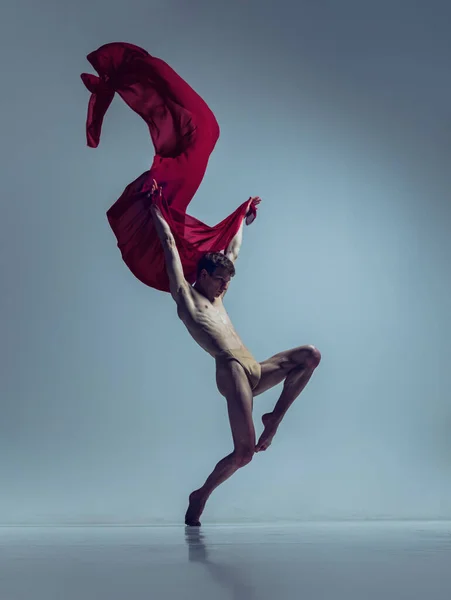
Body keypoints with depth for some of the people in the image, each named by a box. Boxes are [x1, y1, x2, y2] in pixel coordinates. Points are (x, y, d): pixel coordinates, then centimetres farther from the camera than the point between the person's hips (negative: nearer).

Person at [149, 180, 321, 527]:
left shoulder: (217, 298, 28)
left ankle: (276, 418, -1)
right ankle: (201, 495, 5)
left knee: (312, 355, -7)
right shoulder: (185, 296, 9)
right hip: (231, 371, -8)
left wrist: (244, 218, 48)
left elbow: (233, 250, 39)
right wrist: (156, 211, 12)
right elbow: (171, 246, 9)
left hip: (256, 374, 8)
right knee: (244, 452, -17)